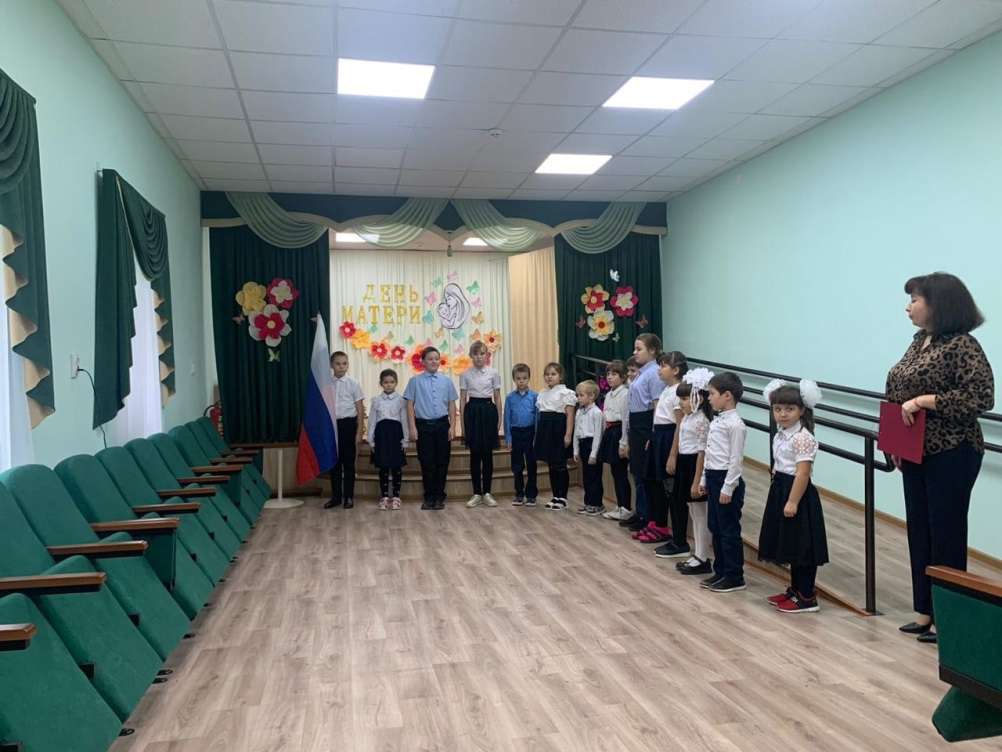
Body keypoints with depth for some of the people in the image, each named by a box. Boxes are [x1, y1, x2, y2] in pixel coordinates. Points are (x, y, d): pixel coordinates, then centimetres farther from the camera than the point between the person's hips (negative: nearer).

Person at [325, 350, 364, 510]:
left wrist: (359, 432, -6)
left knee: (348, 462, 5)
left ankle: (348, 496, 15)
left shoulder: (353, 383, -4)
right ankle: (336, 496, 20)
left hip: (348, 424, -2)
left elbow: (360, 409, -2)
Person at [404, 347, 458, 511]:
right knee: (426, 462, 3)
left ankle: (439, 497, 18)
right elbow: (410, 404, 2)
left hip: (442, 424, 1)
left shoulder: (446, 381, 5)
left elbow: (452, 405, 7)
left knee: (442, 462, 6)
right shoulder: (415, 381, 1)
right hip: (423, 425, -1)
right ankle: (429, 497, 16)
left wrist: (452, 426, 1)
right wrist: (413, 427, -4)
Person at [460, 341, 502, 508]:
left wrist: (499, 418, 2)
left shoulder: (493, 373, 2)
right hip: (472, 410, 0)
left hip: (488, 409, 0)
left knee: (488, 453, 3)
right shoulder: (465, 374, 3)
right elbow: (462, 398, 4)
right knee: (475, 454, 4)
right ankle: (477, 493, 13)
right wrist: (462, 421, 0)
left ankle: (487, 493, 14)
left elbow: (497, 397, 5)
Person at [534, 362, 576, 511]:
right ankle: (555, 496, 19)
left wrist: (568, 434, -18)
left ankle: (562, 498, 9)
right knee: (551, 464, 11)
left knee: (560, 465, 0)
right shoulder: (542, 393, 13)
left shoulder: (565, 393, -7)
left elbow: (570, 415, -11)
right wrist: (538, 434, 12)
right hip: (545, 429, 7)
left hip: (559, 428, -6)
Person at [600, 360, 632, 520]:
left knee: (621, 472, -3)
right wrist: (605, 437, 15)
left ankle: (626, 509, 6)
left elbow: (626, 419, -16)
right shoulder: (609, 394, 13)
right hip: (609, 432, 9)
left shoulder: (625, 393, -13)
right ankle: (619, 506, 21)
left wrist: (624, 443, -18)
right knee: (615, 471, 13)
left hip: (619, 432, -9)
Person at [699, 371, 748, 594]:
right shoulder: (716, 421, 11)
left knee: (729, 530, 0)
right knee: (715, 527, 15)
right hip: (712, 477, 9)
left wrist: (727, 488, -18)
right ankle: (720, 572, 26)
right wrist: (704, 479, 18)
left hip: (726, 479, -9)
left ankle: (734, 577, 11)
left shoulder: (735, 424, -17)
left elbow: (736, 459, -19)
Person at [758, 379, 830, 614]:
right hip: (781, 491, 10)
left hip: (798, 494, -9)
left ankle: (807, 597, 9)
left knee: (802, 547, -1)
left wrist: (793, 501, -23)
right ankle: (795, 590, 29)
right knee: (791, 546, 17)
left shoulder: (802, 438, -19)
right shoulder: (781, 435, 10)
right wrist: (777, 494, 18)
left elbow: (802, 473, -22)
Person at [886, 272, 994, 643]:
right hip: (917, 455, 8)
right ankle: (925, 611, 27)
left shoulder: (963, 346, -15)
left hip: (951, 456, -8)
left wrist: (925, 400, -24)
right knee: (919, 531, 14)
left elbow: (982, 398, -22)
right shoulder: (920, 341, 10)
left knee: (946, 535, 3)